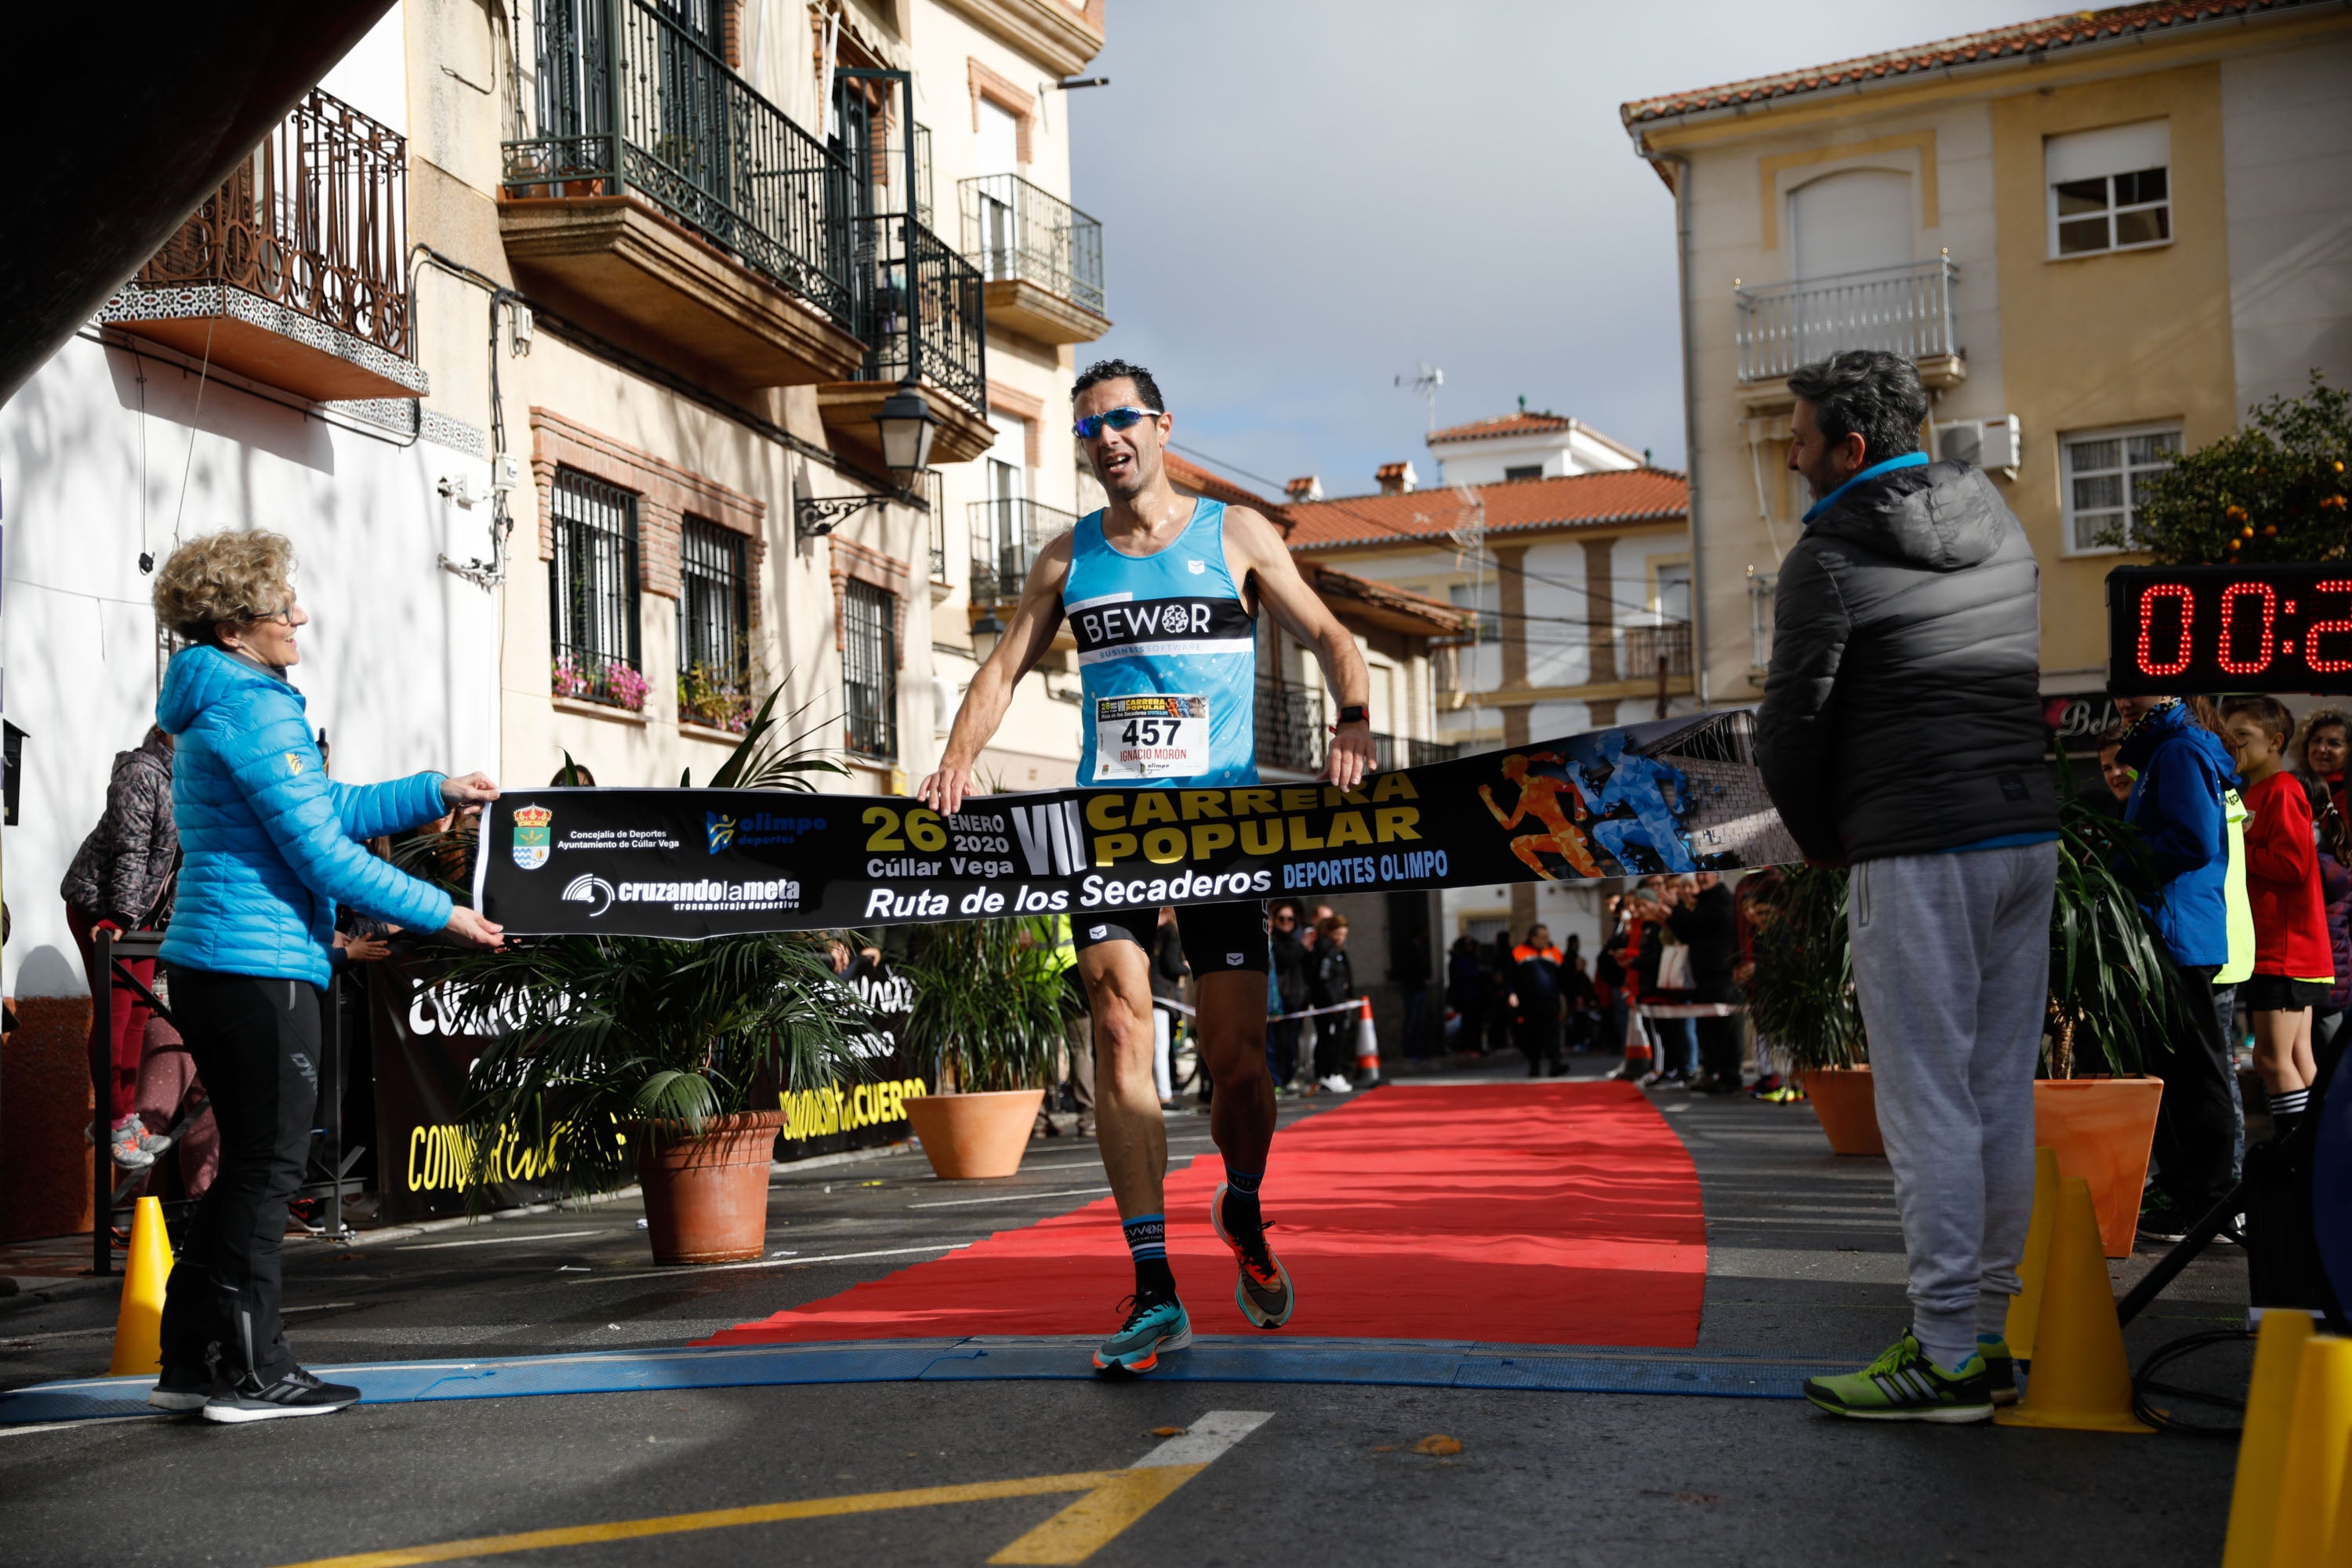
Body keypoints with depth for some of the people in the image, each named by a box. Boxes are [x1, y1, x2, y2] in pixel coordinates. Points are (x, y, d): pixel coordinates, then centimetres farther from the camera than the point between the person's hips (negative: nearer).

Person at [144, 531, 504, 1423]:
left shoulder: (218, 706, 18)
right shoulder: (252, 709, -15)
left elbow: (328, 809, 24)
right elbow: (321, 854, -17)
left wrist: (438, 792, 22)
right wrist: (440, 913, -10)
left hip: (210, 964, 10)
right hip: (261, 965, -10)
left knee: (251, 1163, 16)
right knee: (269, 1164, -3)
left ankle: (189, 1361, 21)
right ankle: (252, 1373, 4)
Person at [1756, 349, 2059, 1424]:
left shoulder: (1829, 558, -7)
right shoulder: (2001, 524, 15)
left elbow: (1790, 729, -6)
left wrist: (1824, 843, 10)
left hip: (1919, 854, -7)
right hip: (2030, 833, 8)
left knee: (1929, 1103, -4)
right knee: (2002, 1096, 10)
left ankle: (1947, 1357, -2)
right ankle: (1986, 1330, 17)